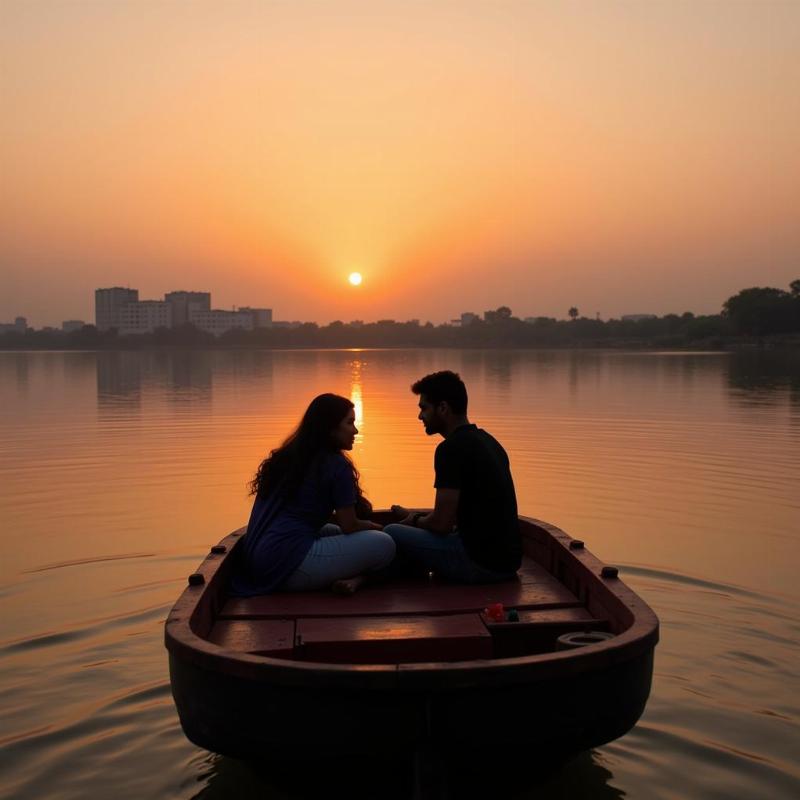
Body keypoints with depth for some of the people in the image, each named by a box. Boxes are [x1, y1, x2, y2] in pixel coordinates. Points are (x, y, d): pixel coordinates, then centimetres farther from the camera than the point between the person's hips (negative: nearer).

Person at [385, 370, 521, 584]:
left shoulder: (452, 448, -16)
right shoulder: (486, 441, 13)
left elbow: (441, 524, -16)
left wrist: (414, 520, 5)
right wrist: (418, 516, 20)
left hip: (480, 562, -10)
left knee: (392, 533, -3)